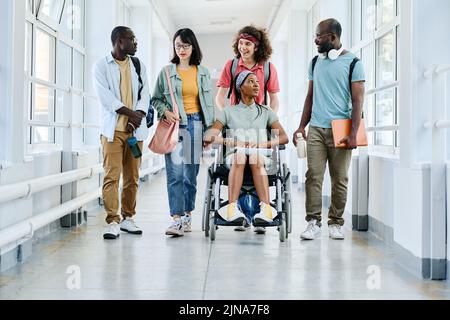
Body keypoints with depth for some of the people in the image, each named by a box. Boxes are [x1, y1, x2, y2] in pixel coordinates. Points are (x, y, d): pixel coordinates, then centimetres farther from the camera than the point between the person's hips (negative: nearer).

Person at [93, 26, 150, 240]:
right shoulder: (102, 66, 3)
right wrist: (130, 113, -14)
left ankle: (128, 218, 17)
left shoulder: (138, 65, 15)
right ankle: (112, 222, -8)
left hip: (135, 129, 4)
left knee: (132, 177, 6)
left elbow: (144, 94, 7)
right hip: (113, 129, -4)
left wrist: (137, 119, -9)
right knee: (112, 176, -9)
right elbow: (106, 96, -8)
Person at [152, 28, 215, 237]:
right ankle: (177, 220, -13)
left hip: (195, 124, 2)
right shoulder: (166, 72, 6)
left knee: (191, 174, 6)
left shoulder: (203, 73, 12)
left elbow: (209, 103, 12)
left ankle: (187, 216, 17)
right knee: (175, 173, -11)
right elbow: (156, 99, 10)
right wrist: (165, 111, -10)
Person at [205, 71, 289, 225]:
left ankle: (266, 208, -50)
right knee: (240, 154, -37)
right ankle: (232, 208, -49)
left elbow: (284, 137, 12)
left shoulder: (265, 112, 23)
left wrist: (264, 144, -8)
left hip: (261, 156, 1)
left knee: (255, 156, -36)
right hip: (234, 156, 0)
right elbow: (208, 137, 8)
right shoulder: (228, 112, 20)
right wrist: (231, 142, -11)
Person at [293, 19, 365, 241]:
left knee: (340, 179, 2)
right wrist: (302, 126, 11)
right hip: (316, 128, 4)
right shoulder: (316, 62, 15)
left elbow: (357, 100, -5)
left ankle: (336, 223, 12)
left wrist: (353, 133, -13)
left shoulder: (352, 62, 0)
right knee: (313, 175, -5)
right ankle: (314, 222, -2)